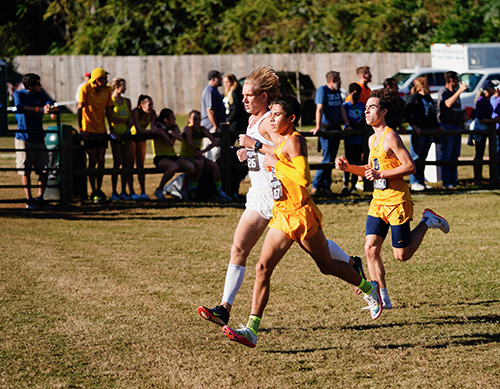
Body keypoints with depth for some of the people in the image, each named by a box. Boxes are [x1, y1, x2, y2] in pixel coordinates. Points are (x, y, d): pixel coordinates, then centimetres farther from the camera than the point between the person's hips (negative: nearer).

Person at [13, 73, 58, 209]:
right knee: (25, 170, -4)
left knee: (44, 169, -1)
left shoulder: (40, 94, 14)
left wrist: (48, 106, -26)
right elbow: (19, 106, -20)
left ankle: (39, 198, 8)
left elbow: (49, 102, -1)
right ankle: (29, 199, 1)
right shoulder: (18, 94, -1)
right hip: (23, 137, -5)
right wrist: (40, 110, -27)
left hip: (38, 137, 5)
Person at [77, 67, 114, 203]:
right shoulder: (85, 89, -12)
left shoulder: (107, 90, 3)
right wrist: (81, 129, -19)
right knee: (93, 160, -6)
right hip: (89, 130, -5)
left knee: (101, 160, 3)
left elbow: (108, 110, 11)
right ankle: (94, 192, 0)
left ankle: (99, 190, 14)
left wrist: (112, 128, 9)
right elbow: (80, 109, -14)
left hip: (101, 130, 5)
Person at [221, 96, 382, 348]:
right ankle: (251, 329, -9)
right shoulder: (280, 141, 13)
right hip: (282, 216, 8)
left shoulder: (294, 141, -16)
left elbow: (304, 178, -27)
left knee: (326, 265, 10)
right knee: (263, 268, -5)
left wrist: (276, 164, -21)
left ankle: (369, 289, 36)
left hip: (301, 214, -8)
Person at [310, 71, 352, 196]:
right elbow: (319, 108, -18)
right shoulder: (322, 90, -9)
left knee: (331, 159, 7)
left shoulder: (337, 92, 14)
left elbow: (341, 109, 17)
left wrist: (347, 125, 11)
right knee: (327, 159, -10)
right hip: (326, 128, -8)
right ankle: (316, 187, -4)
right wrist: (318, 126, -28)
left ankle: (326, 187, 11)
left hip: (336, 128, 8)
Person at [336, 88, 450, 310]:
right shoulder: (372, 139, 11)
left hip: (396, 200, -8)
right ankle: (383, 299, 0)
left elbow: (410, 167, -18)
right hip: (378, 200, 8)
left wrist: (381, 174, -23)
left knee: (402, 255, 1)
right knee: (370, 248, -6)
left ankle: (427, 221, 24)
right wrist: (348, 167, 9)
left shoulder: (390, 137, -15)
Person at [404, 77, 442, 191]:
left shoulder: (428, 98, 20)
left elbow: (433, 114, 27)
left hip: (429, 130, 7)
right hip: (418, 130, -7)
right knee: (416, 157, -8)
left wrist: (437, 126, 18)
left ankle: (421, 181, 13)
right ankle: (414, 182, -7)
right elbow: (407, 113, -10)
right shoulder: (413, 97, -4)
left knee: (423, 157, 9)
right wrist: (414, 126, -18)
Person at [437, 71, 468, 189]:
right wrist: (460, 91, -27)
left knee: (455, 156, 9)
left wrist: (462, 120, 16)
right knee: (446, 156, -8)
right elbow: (448, 103, -28)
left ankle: (454, 180, 13)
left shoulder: (455, 92, 19)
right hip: (446, 126, -8)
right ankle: (446, 182, -8)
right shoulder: (443, 92, -8)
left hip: (456, 127, 8)